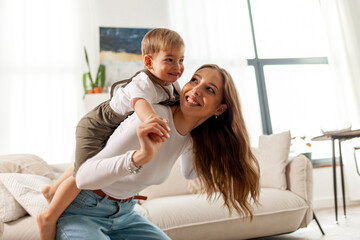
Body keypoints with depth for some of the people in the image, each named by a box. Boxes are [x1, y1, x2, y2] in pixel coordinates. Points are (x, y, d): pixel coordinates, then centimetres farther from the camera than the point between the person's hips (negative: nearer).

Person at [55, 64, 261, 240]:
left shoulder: (193, 138, -6)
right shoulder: (155, 120, -29)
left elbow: (190, 173, 18)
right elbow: (83, 177, -34)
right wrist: (142, 155, -50)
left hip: (125, 213, 6)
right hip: (80, 212, -6)